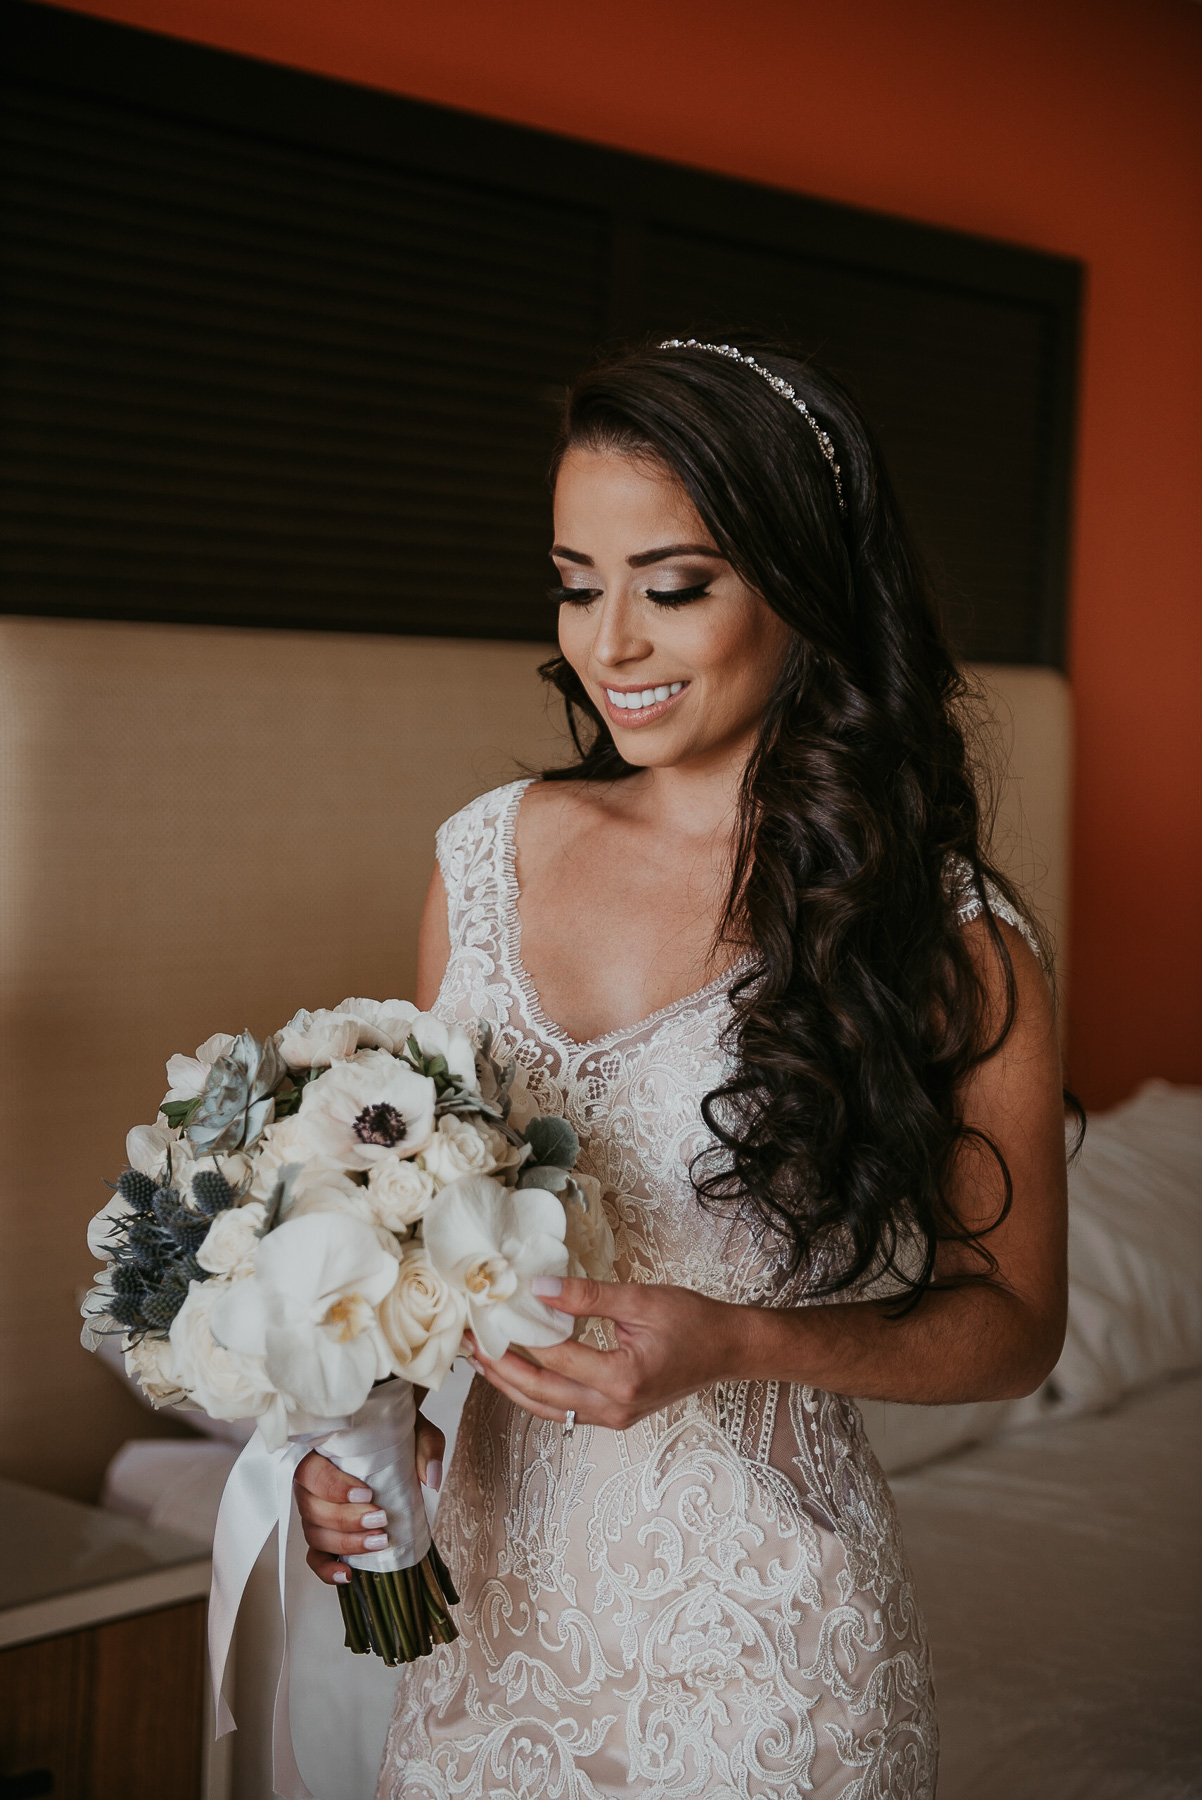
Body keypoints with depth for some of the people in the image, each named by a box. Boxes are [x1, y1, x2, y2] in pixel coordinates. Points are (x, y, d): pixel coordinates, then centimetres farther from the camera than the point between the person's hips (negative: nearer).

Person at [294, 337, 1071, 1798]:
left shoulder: (947, 934, -13)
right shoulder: (484, 855, 0)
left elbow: (1010, 1319, -5)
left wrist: (736, 1343, -21)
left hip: (751, 1622, -4)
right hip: (488, 1582, 4)